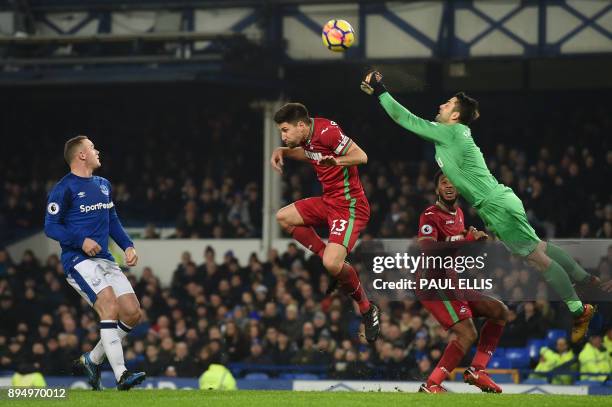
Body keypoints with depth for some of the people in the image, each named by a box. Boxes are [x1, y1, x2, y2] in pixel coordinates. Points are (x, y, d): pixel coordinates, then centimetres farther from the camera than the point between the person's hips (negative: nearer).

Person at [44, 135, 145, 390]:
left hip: (104, 259, 8)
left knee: (132, 313, -2)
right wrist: (81, 241, -21)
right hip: (77, 261, -8)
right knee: (110, 306, -25)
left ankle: (92, 360, 16)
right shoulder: (64, 189, -5)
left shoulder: (103, 185, 19)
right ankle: (121, 375, -28)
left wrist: (128, 246, 11)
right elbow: (51, 226, -8)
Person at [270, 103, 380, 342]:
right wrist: (283, 152, 16)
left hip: (349, 205, -10)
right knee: (283, 217, 13)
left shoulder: (326, 131, -20)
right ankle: (336, 269, 11)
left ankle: (367, 309, 1)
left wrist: (336, 161, -41)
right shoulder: (307, 137, 7)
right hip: (329, 201, 10)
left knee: (332, 264, -23)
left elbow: (361, 156, -23)